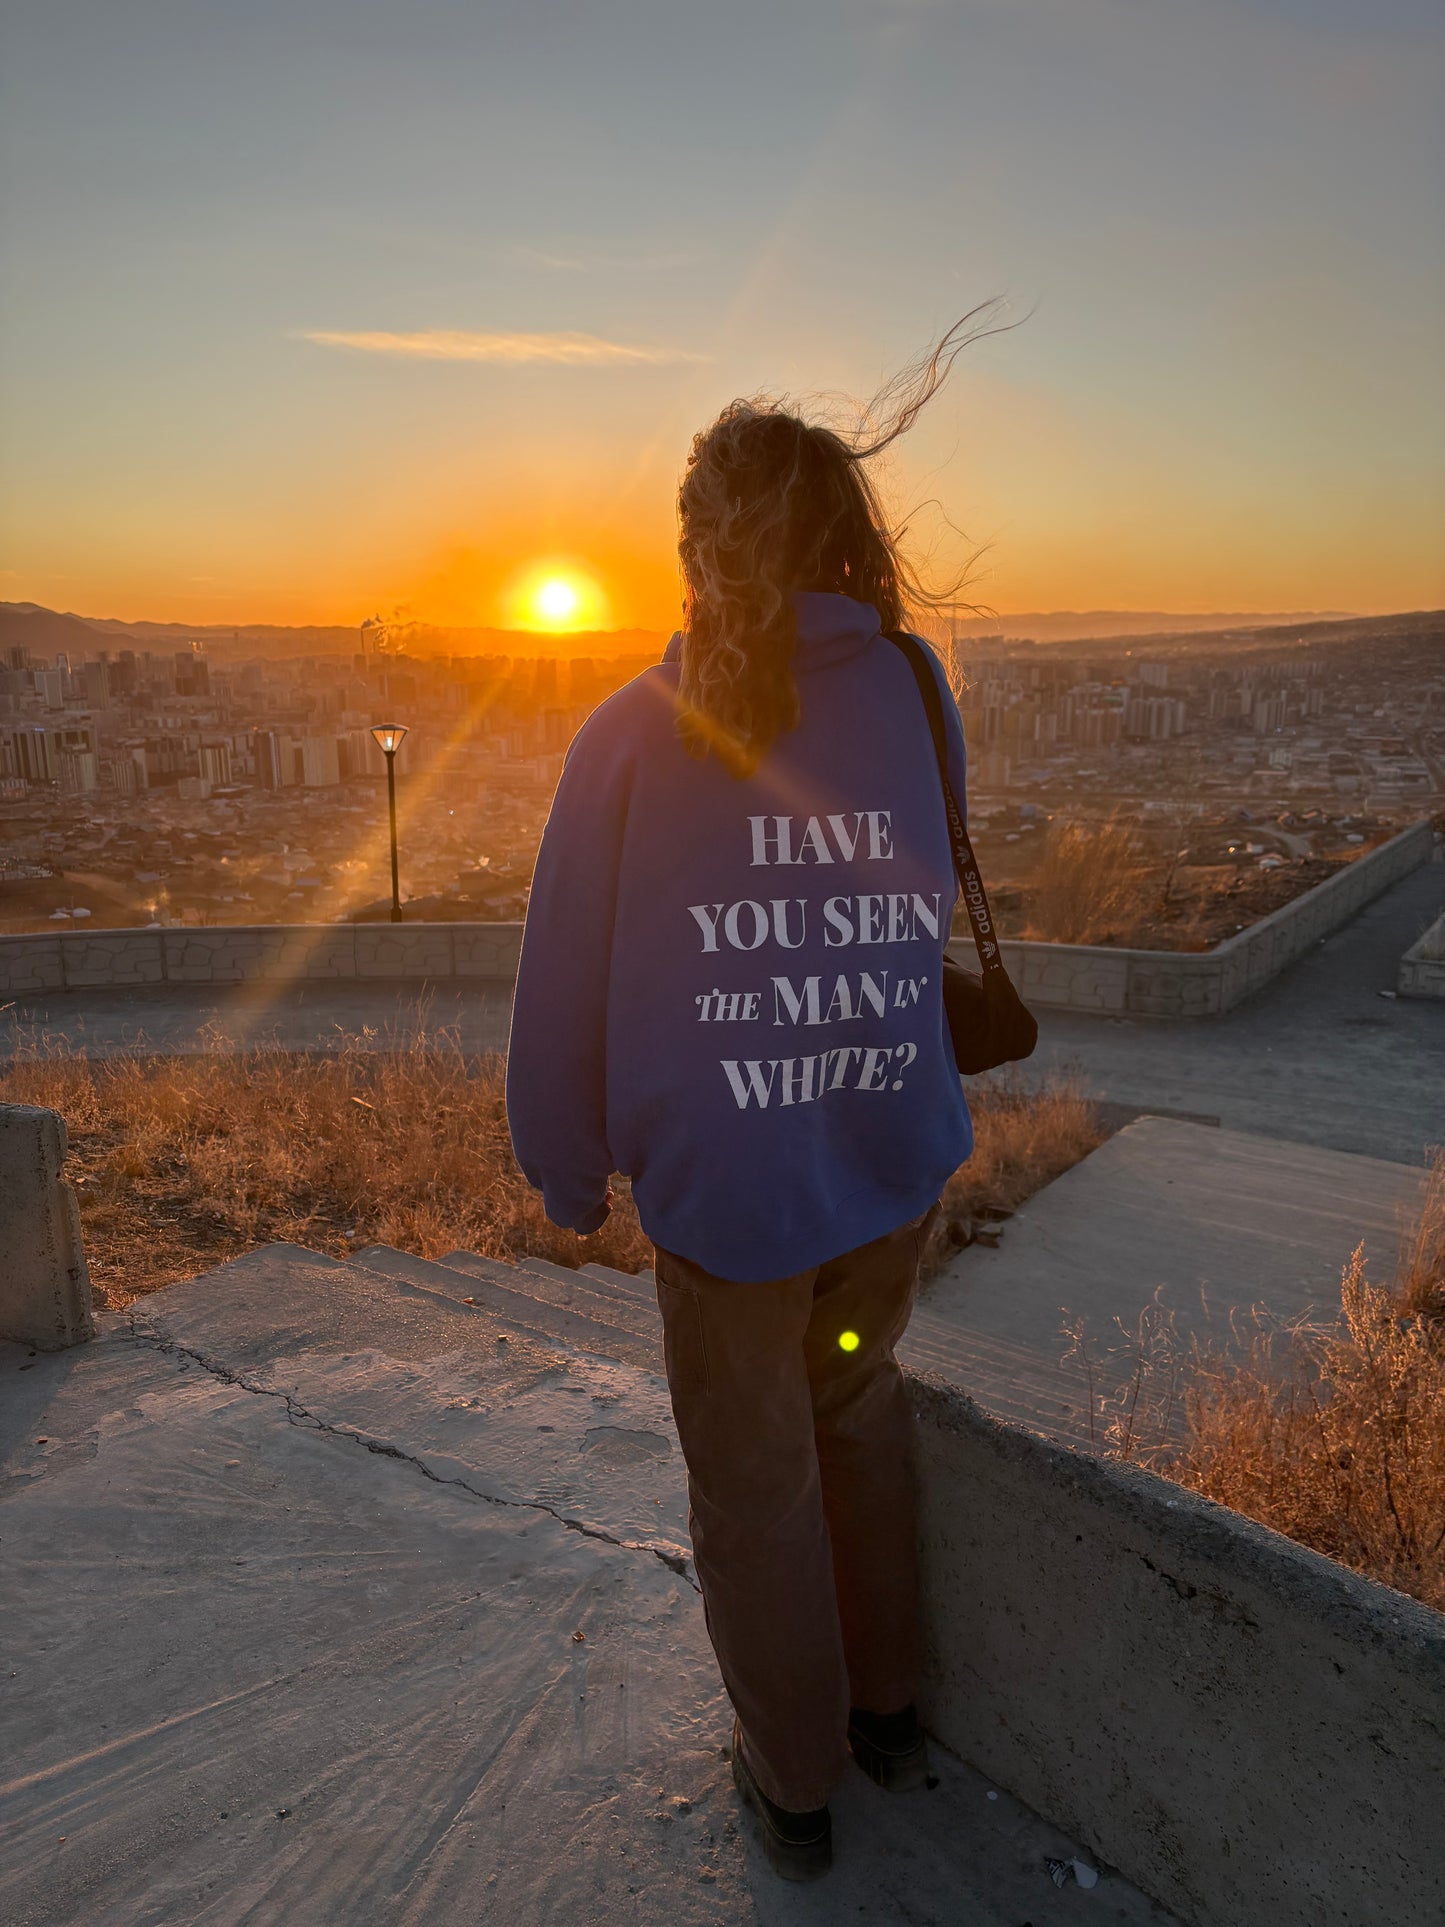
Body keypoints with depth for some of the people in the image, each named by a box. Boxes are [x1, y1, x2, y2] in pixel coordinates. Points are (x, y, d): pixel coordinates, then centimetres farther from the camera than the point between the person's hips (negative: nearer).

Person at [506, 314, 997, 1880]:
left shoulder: (636, 734, -12)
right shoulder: (916, 701, -4)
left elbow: (566, 984, -7)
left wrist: (568, 1171, 4)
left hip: (728, 1192, -3)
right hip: (896, 1166, 4)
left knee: (754, 1488, 17)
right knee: (861, 1420, 27)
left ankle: (795, 1783, 38)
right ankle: (887, 1708, 46)